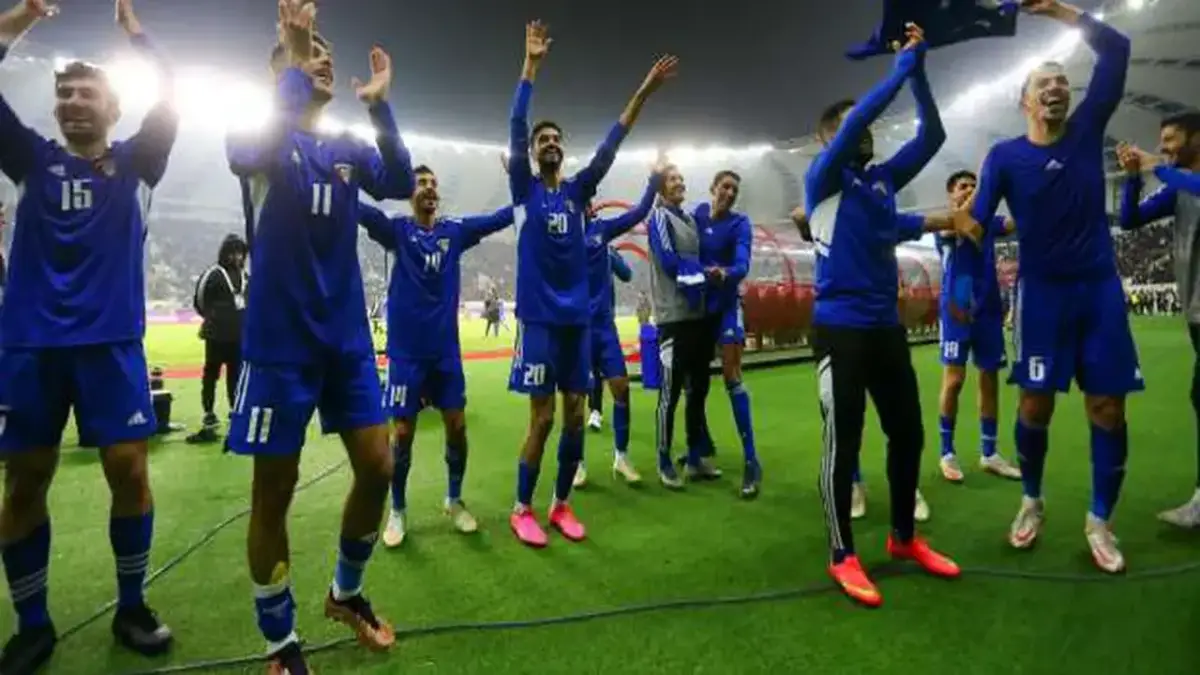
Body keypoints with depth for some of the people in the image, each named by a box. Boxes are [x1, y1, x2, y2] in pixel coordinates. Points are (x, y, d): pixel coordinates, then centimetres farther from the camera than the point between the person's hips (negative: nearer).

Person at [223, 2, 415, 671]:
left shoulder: (348, 149, 11)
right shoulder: (266, 134, 0)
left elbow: (400, 183, -7)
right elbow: (244, 158, -25)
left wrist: (380, 104, -15)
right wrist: (293, 56, -22)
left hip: (348, 338, 5)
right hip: (281, 343, -4)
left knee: (378, 468, 4)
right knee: (275, 491, 3)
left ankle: (346, 593, 30)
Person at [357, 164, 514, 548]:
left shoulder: (455, 230, 6)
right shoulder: (397, 230, -1)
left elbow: (502, 217, 4)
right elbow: (358, 209, -16)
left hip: (446, 349, 3)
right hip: (406, 351, -2)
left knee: (456, 426, 5)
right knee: (402, 433, 3)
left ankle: (454, 501, 26)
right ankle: (398, 510, 23)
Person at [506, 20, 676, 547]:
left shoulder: (578, 189, 11)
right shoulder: (525, 188, 3)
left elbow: (609, 145, 5)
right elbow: (515, 129, -6)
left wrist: (643, 92, -2)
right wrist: (531, 65, -11)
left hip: (577, 316, 4)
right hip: (538, 316, -4)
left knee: (575, 416, 7)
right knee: (541, 418, -3)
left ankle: (561, 504, 22)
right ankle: (522, 509, 14)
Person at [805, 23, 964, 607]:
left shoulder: (884, 178, 14)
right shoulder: (823, 180, -4)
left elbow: (932, 136, 13)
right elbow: (853, 122, -18)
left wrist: (919, 72, 6)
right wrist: (901, 69, -9)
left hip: (887, 326, 7)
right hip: (841, 328, -7)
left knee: (908, 433, 13)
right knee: (842, 443, -1)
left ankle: (904, 537, 30)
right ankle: (842, 557, 12)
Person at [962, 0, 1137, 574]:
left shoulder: (1087, 129, 5)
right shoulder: (1005, 155, -2)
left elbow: (1116, 50, 1)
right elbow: (977, 219, -11)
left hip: (1100, 286, 3)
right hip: (1043, 290, -2)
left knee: (1108, 405, 1)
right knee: (1036, 401, -2)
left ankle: (1100, 520, 15)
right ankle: (1031, 503, 20)